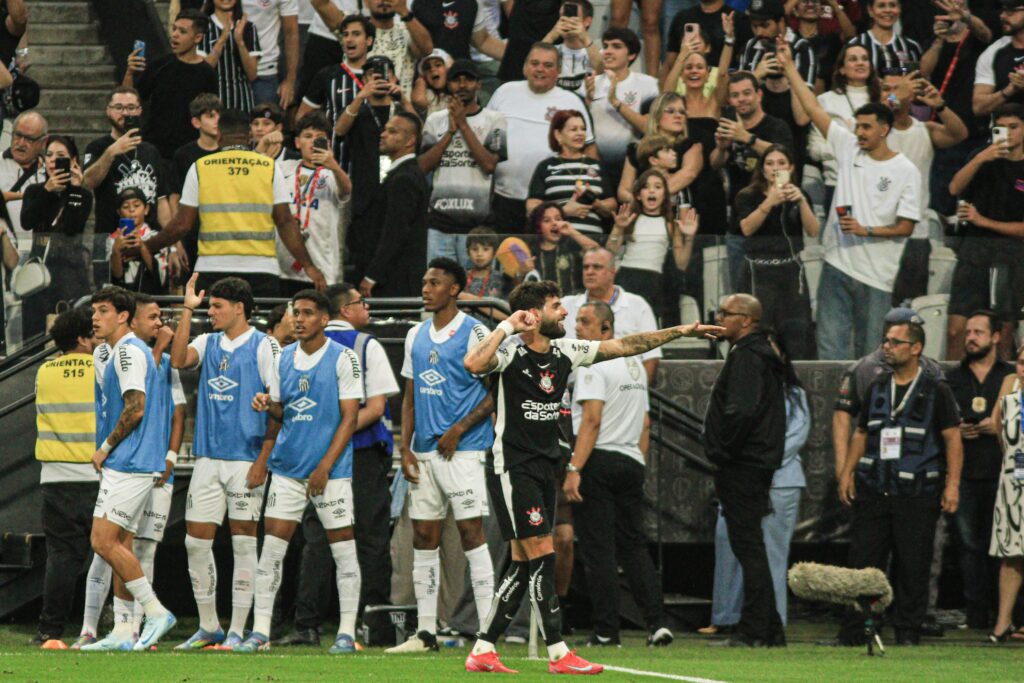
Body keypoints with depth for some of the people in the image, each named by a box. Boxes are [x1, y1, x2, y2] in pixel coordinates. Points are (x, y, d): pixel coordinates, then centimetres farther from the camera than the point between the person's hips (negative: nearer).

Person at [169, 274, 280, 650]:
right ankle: (208, 627, 14)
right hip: (208, 458, 6)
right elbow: (179, 359, -6)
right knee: (196, 541, 4)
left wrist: (265, 458, -16)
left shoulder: (264, 346, -3)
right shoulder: (208, 343, 13)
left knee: (243, 541, -2)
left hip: (246, 458, -6)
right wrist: (187, 310, -8)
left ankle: (237, 631, 2)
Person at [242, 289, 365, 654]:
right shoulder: (284, 358, 11)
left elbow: (350, 418, -8)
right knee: (271, 548, 0)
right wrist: (267, 404, -1)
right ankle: (260, 631, 3)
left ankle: (347, 633, 4)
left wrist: (325, 467, -14)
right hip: (287, 469, 5)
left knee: (343, 548, -2)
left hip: (331, 471, -5)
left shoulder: (343, 359, -5)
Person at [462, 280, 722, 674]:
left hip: (544, 468, 8)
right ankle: (558, 653, -9)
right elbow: (473, 364, -35)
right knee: (541, 555, -11)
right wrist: (507, 327, -27)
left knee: (523, 566, 7)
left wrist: (680, 331, 17)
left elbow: (623, 346, 16)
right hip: (512, 467, -8)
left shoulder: (565, 351, 8)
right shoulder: (511, 352, -13)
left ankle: (483, 650, 11)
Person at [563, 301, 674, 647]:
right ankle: (656, 622, 2)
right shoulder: (634, 364, 17)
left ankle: (606, 630, -4)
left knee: (598, 550, -4)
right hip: (632, 462, 8)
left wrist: (574, 469, -20)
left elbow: (592, 421, -18)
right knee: (634, 545, 10)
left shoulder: (594, 364, -10)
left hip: (598, 462, -8)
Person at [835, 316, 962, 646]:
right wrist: (847, 472, 11)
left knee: (912, 567, -1)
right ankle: (853, 631, 3)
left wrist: (952, 484, -9)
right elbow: (861, 433, 22)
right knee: (863, 561, 0)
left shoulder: (936, 392, 1)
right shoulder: (877, 389, 15)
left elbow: (953, 438, -2)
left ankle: (908, 631, 8)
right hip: (874, 491, 4)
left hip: (917, 494, -4)